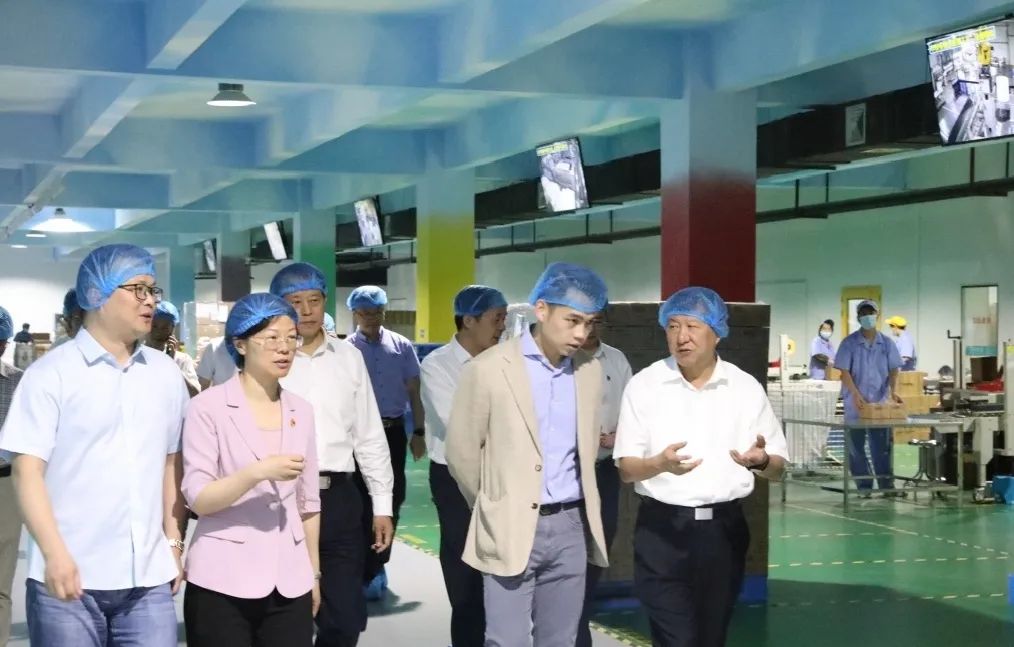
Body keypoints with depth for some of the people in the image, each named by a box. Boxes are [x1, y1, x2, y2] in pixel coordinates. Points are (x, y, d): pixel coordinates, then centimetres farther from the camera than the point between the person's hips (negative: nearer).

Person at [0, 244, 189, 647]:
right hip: (72, 576, -3)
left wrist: (174, 543, 13)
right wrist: (55, 554, -15)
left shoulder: (165, 373, 10)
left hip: (148, 577, 4)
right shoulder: (52, 373, -3)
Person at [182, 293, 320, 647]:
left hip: (289, 582, 4)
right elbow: (197, 498, -11)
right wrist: (258, 472, -24)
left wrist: (313, 572, 14)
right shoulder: (208, 407, -6)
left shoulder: (300, 410, 9)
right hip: (223, 582, -4)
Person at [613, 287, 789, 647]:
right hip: (662, 531, -3)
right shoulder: (644, 386, -2)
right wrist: (660, 463, -25)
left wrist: (761, 461, -19)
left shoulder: (746, 388, 3)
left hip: (724, 529, 3)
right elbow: (626, 470, -4)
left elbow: (778, 469, 4)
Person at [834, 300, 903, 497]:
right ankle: (864, 486, 8)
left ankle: (886, 484, 8)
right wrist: (856, 395, -20)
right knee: (856, 446, 2)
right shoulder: (849, 343, -3)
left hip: (881, 403, 2)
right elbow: (844, 372, -8)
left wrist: (893, 390, -13)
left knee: (882, 446, 3)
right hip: (856, 404, -1)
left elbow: (893, 370, 5)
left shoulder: (886, 343, 5)